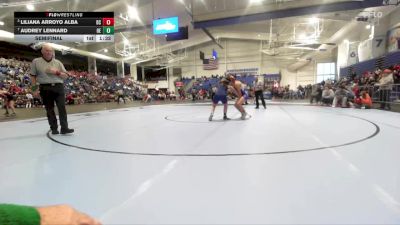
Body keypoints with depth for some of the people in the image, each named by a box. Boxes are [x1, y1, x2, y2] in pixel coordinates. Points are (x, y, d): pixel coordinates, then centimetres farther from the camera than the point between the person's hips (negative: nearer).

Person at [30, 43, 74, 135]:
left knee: (62, 108, -6)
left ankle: (64, 128, -6)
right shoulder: (36, 61, 6)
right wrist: (34, 88, 0)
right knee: (49, 110, 5)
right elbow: (33, 76, 6)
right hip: (45, 88, -1)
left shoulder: (58, 62, 11)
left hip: (58, 87, 1)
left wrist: (57, 72, -8)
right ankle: (54, 128, 14)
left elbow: (66, 76, 9)